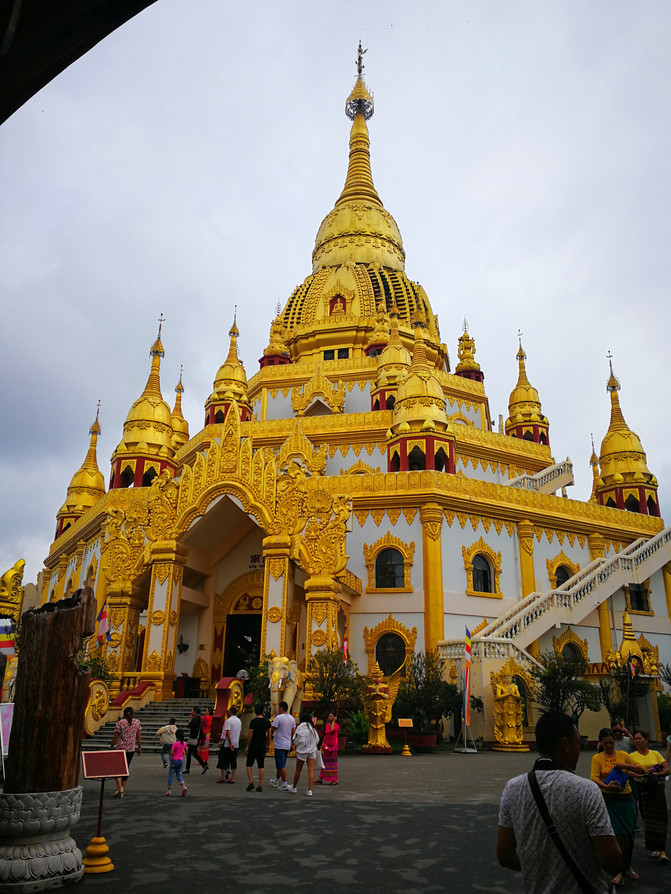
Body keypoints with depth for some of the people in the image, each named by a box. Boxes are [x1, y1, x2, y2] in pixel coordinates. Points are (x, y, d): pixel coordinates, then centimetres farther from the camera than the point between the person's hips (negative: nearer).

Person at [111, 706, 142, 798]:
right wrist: (139, 747, 14)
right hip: (131, 749, 4)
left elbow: (115, 737, -7)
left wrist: (111, 747, 5)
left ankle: (119, 787, -14)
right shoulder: (137, 722, 2)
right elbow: (138, 737, 6)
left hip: (121, 748, -4)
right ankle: (122, 789, 17)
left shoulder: (120, 723, -8)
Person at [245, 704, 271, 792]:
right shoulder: (267, 721, 3)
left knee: (249, 764, 8)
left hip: (254, 745, -4)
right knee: (261, 766, 8)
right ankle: (260, 785, 5)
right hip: (262, 746, 4)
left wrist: (247, 746, -5)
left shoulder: (254, 721, -12)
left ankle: (251, 782, -4)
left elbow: (250, 734, -12)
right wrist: (267, 745, 17)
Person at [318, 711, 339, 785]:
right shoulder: (327, 725, 10)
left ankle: (335, 780, 2)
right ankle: (320, 778, 13)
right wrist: (322, 745, 10)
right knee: (324, 762, 8)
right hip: (327, 745, 6)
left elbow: (332, 730, -29)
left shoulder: (336, 725, -7)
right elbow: (325, 736, 14)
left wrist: (333, 721, -17)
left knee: (333, 762, -4)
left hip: (333, 745, -6)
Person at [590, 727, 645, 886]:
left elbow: (640, 770, 3)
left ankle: (627, 867, 29)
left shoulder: (623, 755, 4)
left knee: (628, 834, 9)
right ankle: (621, 872, 5)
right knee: (616, 835, -4)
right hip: (608, 800, -3)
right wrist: (606, 786, -31)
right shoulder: (597, 758, -3)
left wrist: (625, 766, -13)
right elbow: (594, 778, -13)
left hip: (626, 799, 3)